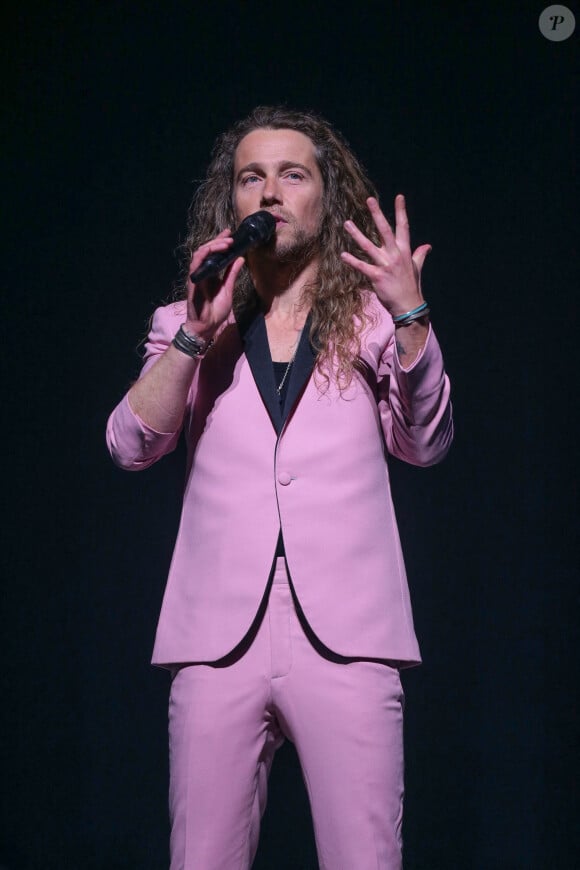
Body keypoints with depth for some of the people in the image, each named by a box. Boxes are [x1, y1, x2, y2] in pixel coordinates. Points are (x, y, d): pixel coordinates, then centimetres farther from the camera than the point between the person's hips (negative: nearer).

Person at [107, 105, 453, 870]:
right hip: (216, 636, 1)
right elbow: (131, 446, 1)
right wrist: (196, 335, -11)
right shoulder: (187, 324, 15)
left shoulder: (371, 316, 12)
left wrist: (411, 317, -15)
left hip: (345, 636, -1)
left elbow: (425, 443, -2)